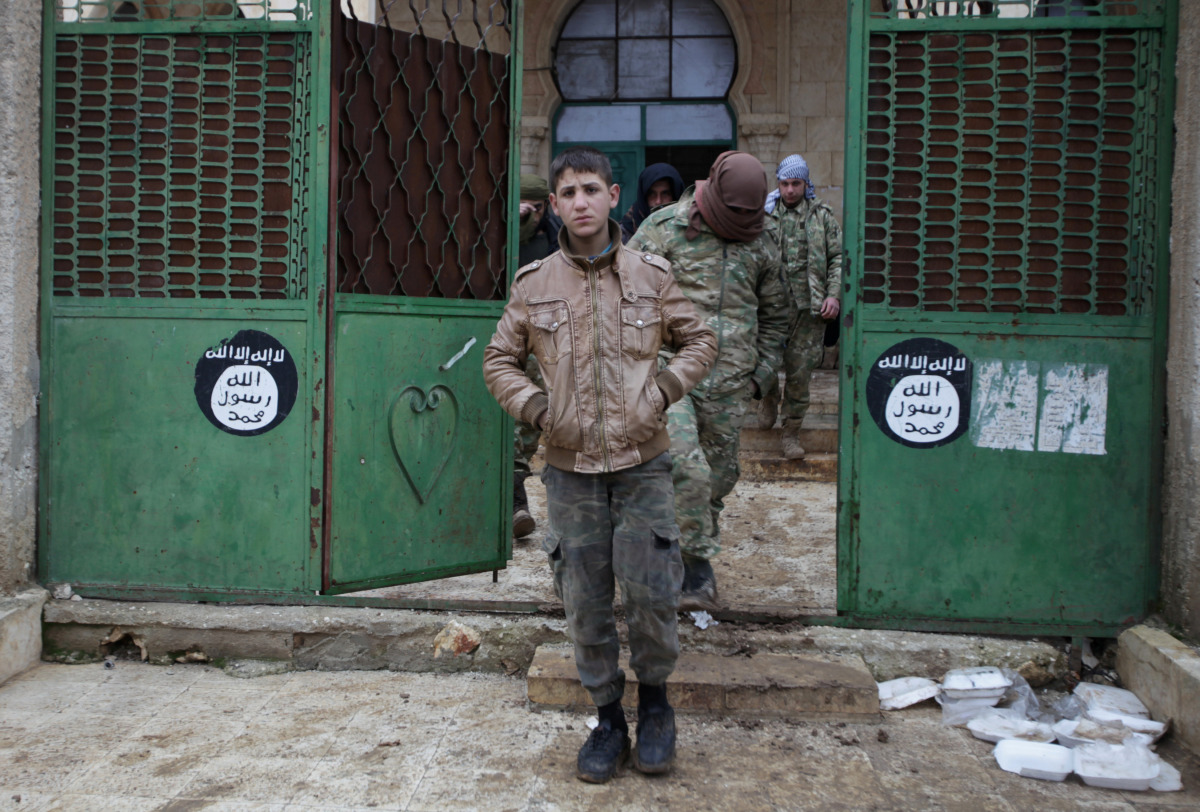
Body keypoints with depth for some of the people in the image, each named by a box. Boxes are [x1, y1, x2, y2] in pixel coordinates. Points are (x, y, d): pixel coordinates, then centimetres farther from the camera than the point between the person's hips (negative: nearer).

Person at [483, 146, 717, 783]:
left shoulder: (651, 276, 2)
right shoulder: (533, 284, 3)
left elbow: (699, 340, 13)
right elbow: (498, 361, 11)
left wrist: (665, 388, -3)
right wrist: (535, 407, -5)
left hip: (643, 464, -1)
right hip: (571, 469, 1)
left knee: (650, 593, -1)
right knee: (585, 603, 7)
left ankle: (653, 697, 27)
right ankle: (608, 717, 26)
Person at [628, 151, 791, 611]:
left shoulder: (762, 244, 12)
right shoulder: (665, 227, -1)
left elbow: (775, 315, 23)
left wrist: (763, 372, 15)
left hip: (729, 383, 4)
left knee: (719, 474, 9)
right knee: (685, 465, -17)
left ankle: (694, 557, 26)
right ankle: (698, 561, -3)